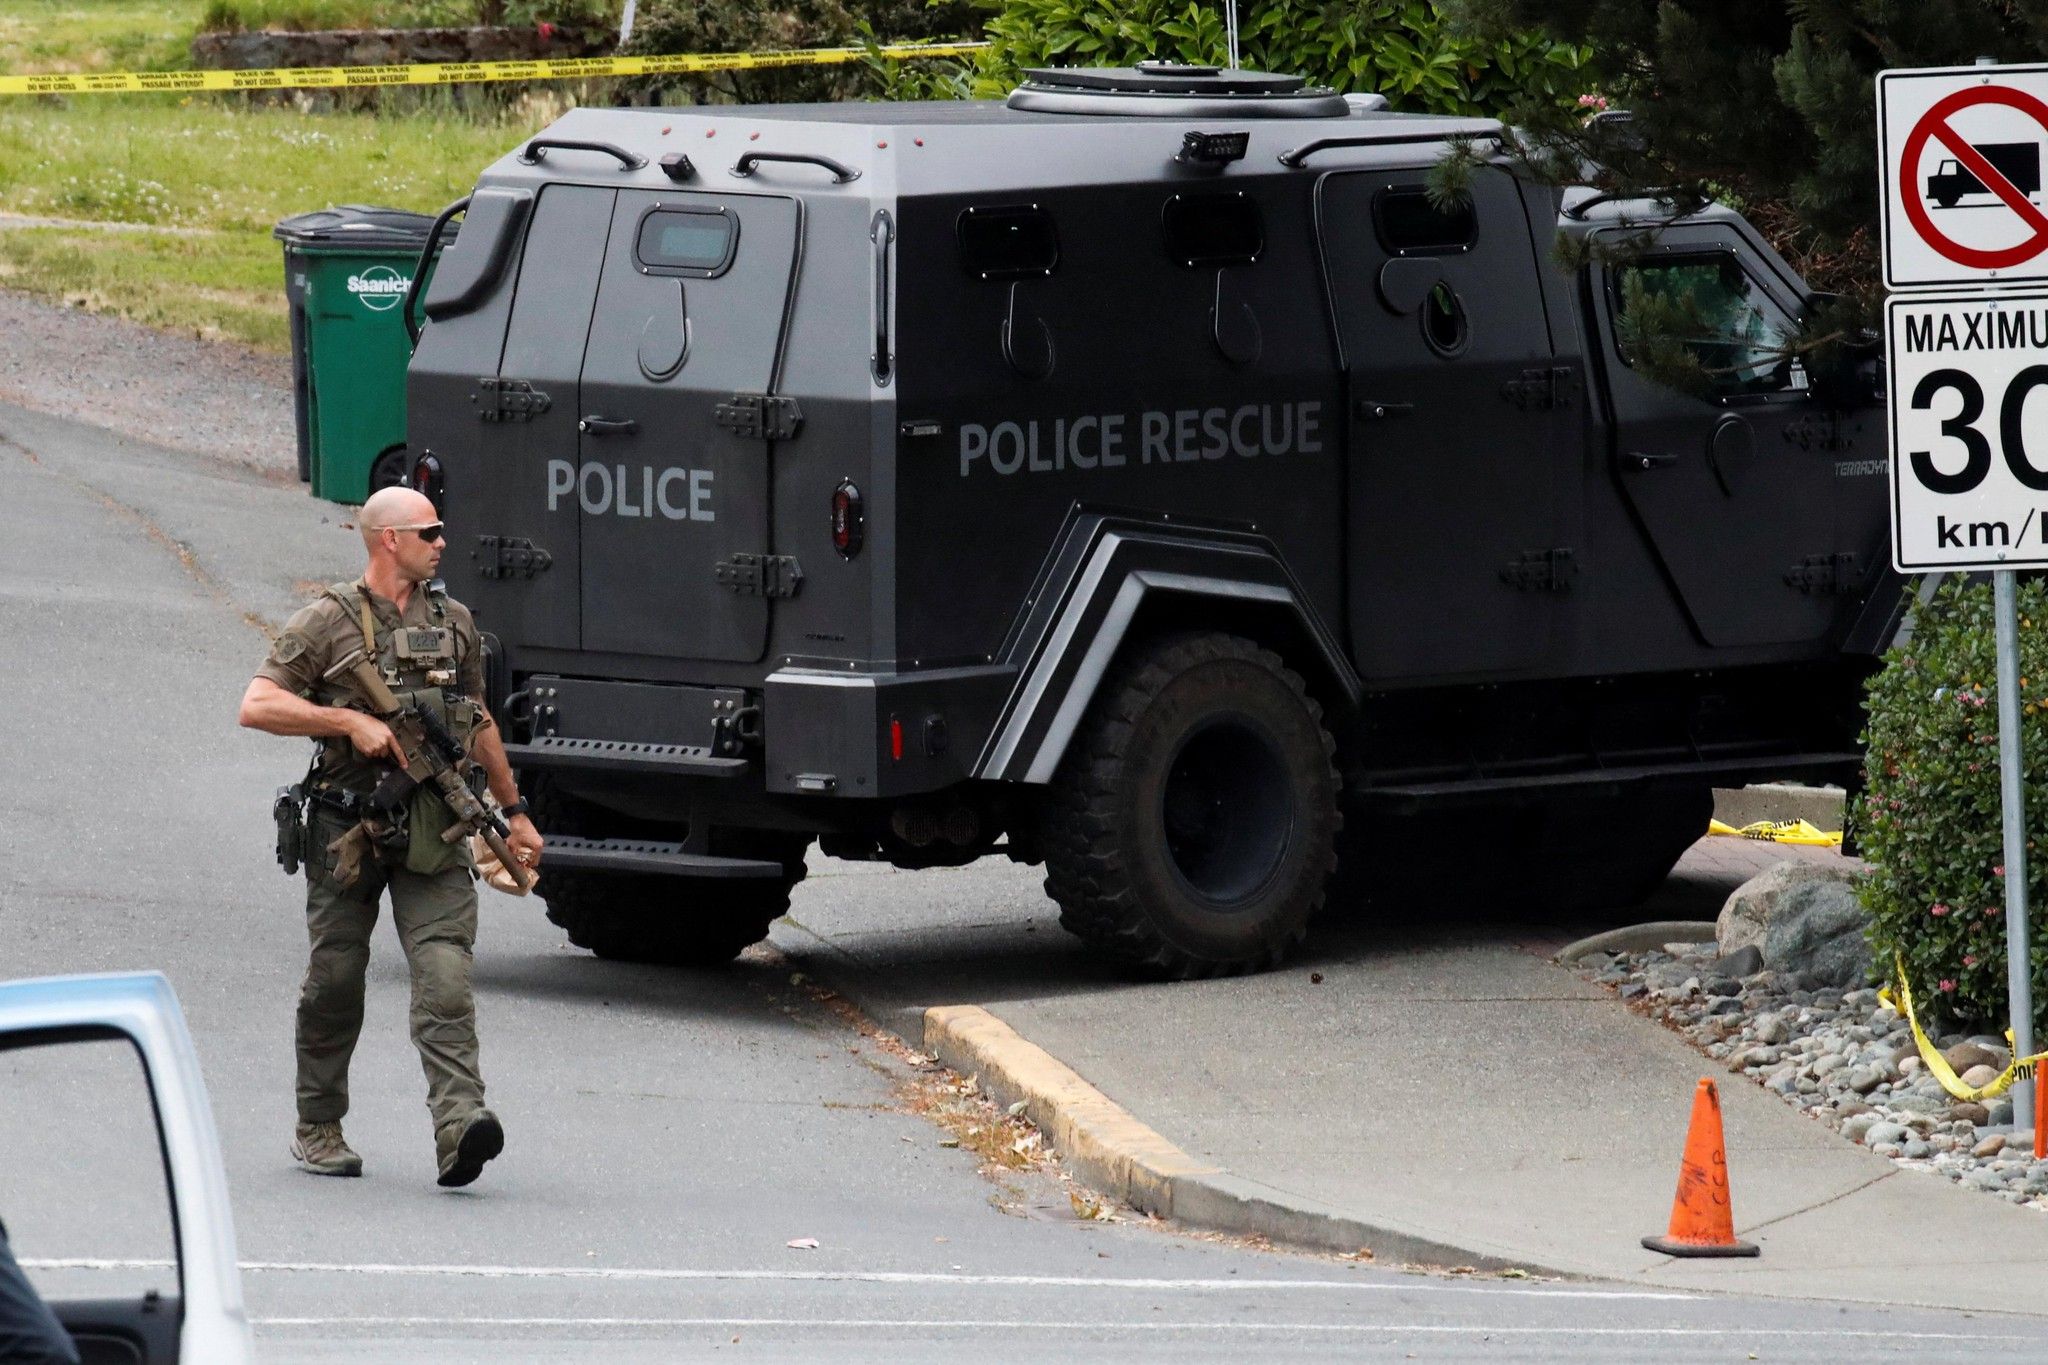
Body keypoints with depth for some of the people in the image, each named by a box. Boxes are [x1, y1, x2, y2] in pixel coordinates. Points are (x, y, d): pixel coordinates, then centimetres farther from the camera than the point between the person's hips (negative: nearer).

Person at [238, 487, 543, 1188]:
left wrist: (514, 812, 27)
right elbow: (256, 706, -9)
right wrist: (350, 721, -17)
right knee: (335, 980, 6)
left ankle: (459, 1123, -27)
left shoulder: (454, 622, 14)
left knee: (444, 972, -14)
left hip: (434, 831, 2)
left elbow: (479, 725, 25)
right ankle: (318, 1128, 21)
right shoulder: (328, 622, -2)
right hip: (348, 829, -2)